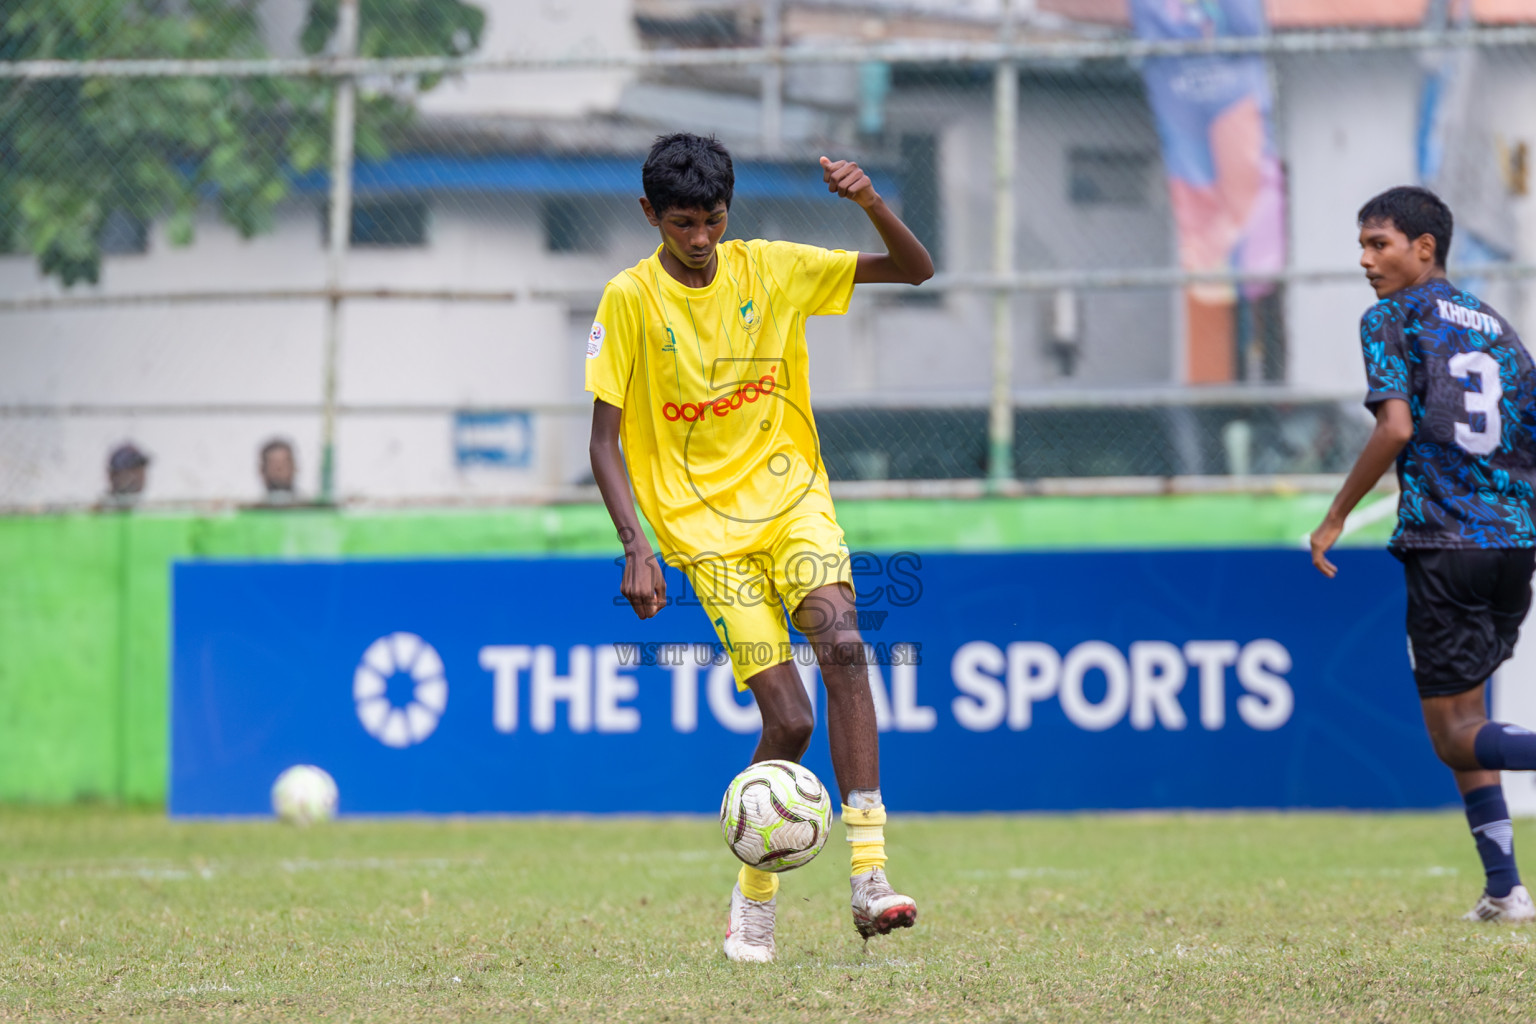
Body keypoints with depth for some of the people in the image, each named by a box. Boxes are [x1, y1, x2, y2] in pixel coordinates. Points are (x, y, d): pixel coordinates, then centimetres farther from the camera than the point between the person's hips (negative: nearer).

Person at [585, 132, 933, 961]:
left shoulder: (770, 270, 3)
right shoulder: (630, 301, -4)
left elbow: (914, 270, 5)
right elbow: (606, 439, -3)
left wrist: (871, 203, -15)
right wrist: (635, 547, -15)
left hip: (792, 499, 2)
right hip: (705, 528, -2)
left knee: (842, 644, -26)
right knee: (788, 718, -12)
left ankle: (869, 878, -29)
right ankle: (755, 898, 12)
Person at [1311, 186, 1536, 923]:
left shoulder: (1393, 319, -1)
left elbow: (1396, 426, -14)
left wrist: (1336, 518, -6)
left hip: (1443, 544, -6)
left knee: (1456, 736, -2)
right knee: (1465, 713, 19)